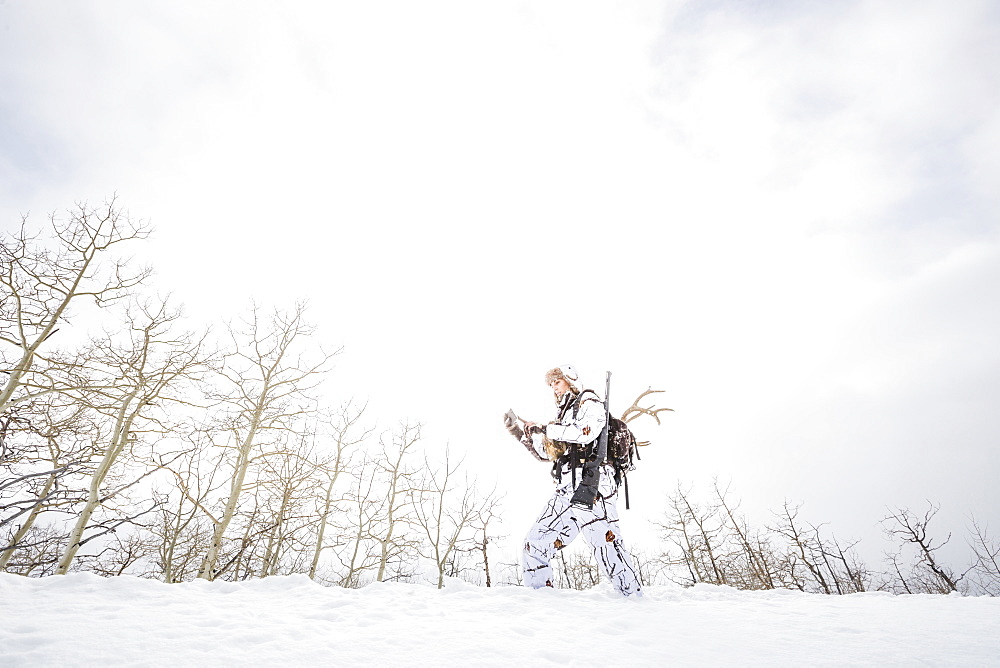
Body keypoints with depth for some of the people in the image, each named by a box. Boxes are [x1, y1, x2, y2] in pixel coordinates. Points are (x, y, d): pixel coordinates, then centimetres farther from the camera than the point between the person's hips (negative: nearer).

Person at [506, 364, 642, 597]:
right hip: (565, 491, 8)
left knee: (606, 545, -15)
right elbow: (546, 453, 32)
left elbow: (584, 433, -18)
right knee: (534, 545, 5)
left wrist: (547, 429, -9)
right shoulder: (564, 414, 26)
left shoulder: (589, 403, 4)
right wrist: (520, 432, 23)